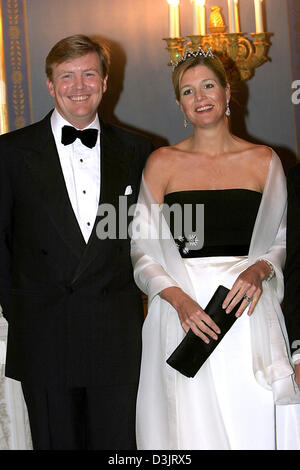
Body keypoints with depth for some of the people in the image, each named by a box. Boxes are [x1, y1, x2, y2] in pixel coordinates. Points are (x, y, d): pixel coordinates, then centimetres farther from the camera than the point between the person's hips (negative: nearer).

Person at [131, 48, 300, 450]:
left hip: (248, 308, 1)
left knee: (254, 419, -1)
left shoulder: (264, 160, 7)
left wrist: (259, 269, -11)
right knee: (191, 427, 0)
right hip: (182, 309, 0)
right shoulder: (162, 163, 5)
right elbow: (142, 250, 3)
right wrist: (179, 298, -13)